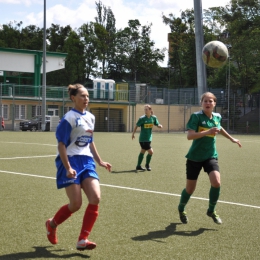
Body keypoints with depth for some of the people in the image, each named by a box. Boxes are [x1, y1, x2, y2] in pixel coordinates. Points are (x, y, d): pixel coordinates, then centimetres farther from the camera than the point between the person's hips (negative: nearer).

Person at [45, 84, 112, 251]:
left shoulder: (91, 118, 13)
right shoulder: (69, 118, -10)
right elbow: (61, 145, -13)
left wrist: (100, 161, 21)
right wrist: (68, 168, -21)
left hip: (87, 161, 7)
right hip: (71, 161, -6)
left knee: (95, 198, -12)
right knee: (76, 204, -7)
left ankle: (83, 240, -5)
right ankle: (52, 224, 23)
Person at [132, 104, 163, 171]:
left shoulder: (154, 118, -1)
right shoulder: (142, 118, -14)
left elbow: (157, 125, 9)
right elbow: (136, 126, -5)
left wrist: (160, 126, -14)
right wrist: (133, 134, -2)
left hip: (149, 138, 6)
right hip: (143, 139, -6)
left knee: (142, 152, 16)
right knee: (150, 151, -10)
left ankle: (138, 166, 29)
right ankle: (147, 165, 12)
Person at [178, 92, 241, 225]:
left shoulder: (217, 117, 2)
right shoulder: (196, 116, -15)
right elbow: (189, 136, -26)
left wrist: (231, 138, 33)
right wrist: (207, 132, -35)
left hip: (211, 156, 4)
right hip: (195, 157, -3)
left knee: (216, 182, -18)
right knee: (190, 188, 6)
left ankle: (211, 211, 7)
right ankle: (181, 209, 37)